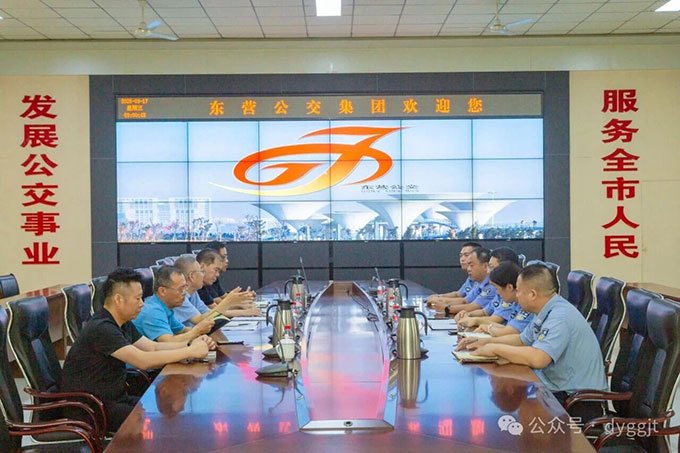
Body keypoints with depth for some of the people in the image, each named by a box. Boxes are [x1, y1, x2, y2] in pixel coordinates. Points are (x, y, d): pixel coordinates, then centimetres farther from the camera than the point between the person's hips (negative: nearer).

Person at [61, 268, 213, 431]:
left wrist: (191, 345, -5)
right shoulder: (101, 328, -23)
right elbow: (144, 361, -29)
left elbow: (153, 347, 11)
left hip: (115, 398, 10)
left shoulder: (123, 324, 9)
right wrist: (190, 352, -23)